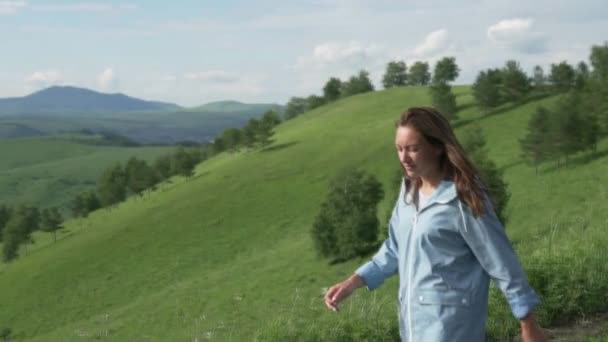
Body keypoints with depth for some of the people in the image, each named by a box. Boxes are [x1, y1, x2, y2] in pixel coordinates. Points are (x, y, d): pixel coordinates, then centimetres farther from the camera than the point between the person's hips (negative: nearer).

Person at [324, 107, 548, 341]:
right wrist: (352, 283, 6)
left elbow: (501, 263, -12)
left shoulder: (462, 200, -17)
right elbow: (395, 249, 16)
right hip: (415, 319, 8)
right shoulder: (409, 192, 6)